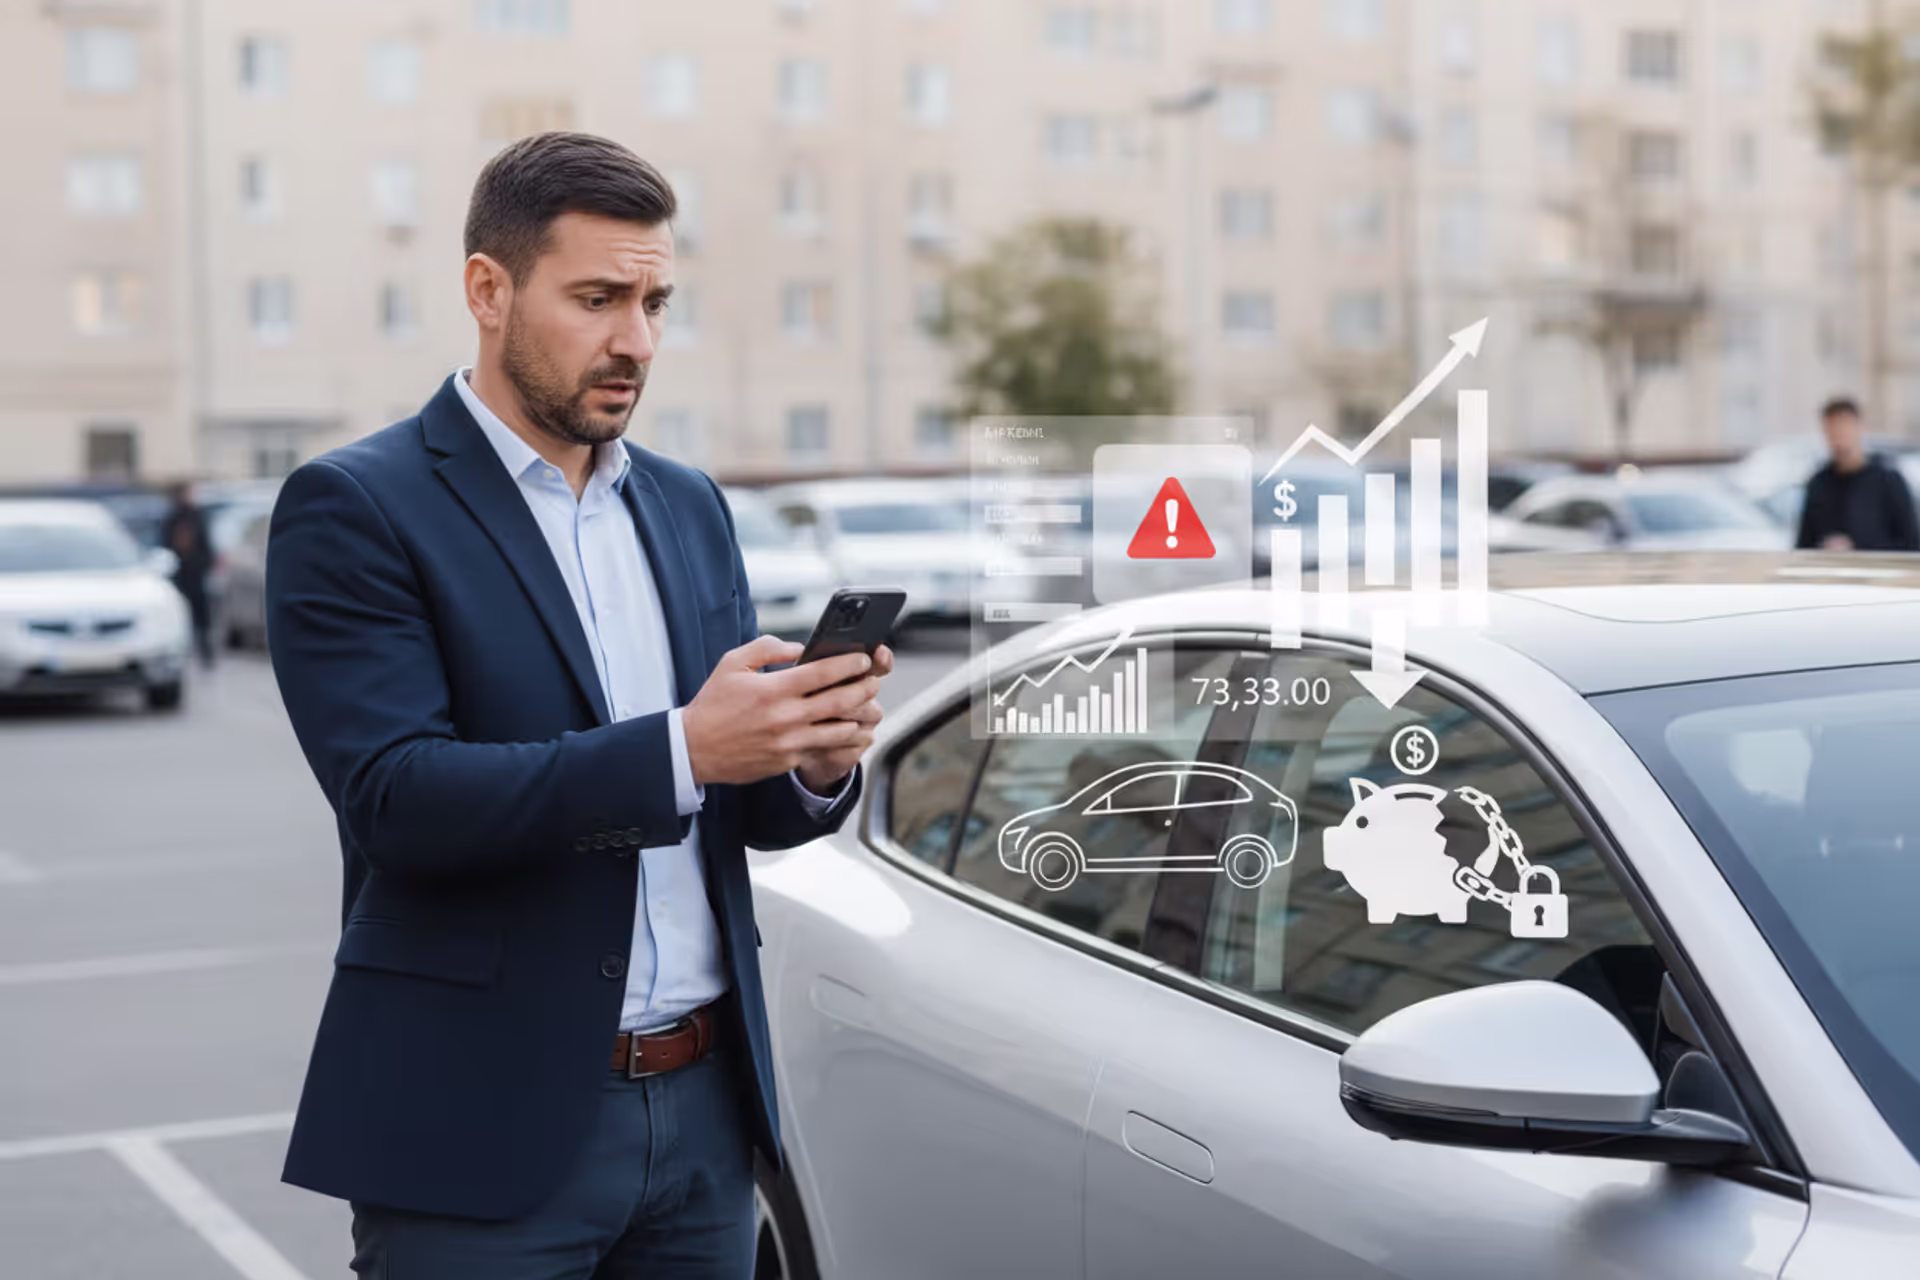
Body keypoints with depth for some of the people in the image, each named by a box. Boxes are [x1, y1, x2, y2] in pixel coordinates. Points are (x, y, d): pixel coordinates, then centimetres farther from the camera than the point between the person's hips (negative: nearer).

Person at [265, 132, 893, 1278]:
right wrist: (681, 748, -27)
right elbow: (394, 797, -18)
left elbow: (743, 808, 13)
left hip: (704, 1108, 6)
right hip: (485, 1128, -5)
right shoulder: (353, 508, -7)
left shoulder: (689, 506, 12)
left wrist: (816, 763, -11)